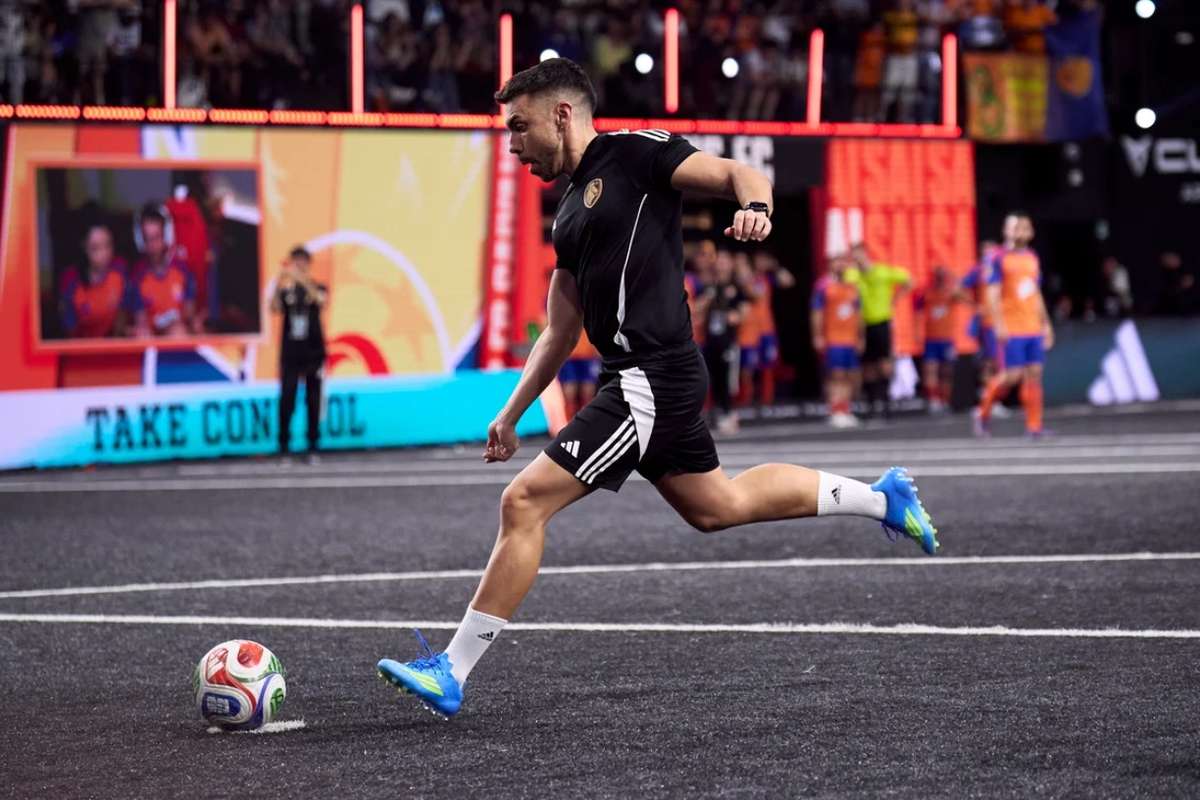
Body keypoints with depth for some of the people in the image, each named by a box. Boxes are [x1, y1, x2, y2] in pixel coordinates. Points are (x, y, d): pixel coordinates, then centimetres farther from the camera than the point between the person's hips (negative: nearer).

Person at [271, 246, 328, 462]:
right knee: (286, 399, -6)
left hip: (314, 353, 0)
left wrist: (302, 280, -32)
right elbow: (275, 308, -15)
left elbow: (322, 300, -20)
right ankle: (284, 447, -3)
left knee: (313, 401, 4)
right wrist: (278, 284, -30)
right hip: (290, 353, 0)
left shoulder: (317, 288, 3)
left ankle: (313, 447, 9)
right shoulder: (286, 290, 4)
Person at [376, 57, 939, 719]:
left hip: (652, 379, -10)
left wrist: (755, 206, -34)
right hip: (650, 383, 10)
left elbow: (739, 174, -11)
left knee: (525, 502, -14)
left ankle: (451, 674, -12)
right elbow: (560, 332, 25)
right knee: (717, 506, 23)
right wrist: (511, 414, 21)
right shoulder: (570, 211, 21)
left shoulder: (633, 153, -5)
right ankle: (882, 498, 36)